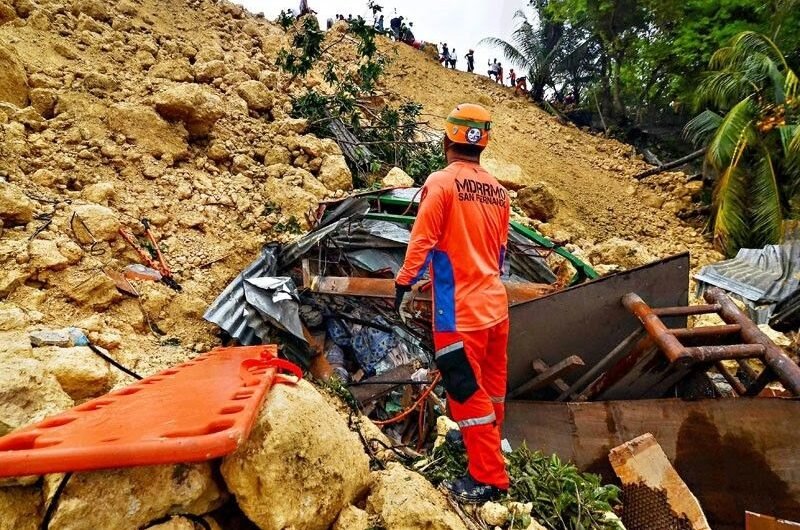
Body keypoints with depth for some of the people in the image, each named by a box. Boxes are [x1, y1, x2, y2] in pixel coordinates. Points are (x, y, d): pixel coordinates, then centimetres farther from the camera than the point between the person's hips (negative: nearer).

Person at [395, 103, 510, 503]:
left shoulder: (442, 182, -12)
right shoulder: (498, 191, 8)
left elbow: (422, 242, -15)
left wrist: (404, 285, -3)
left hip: (460, 312, -7)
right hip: (495, 305, 8)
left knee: (466, 392, 4)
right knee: (491, 387, 22)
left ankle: (488, 478, 16)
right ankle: (487, 447, 43)